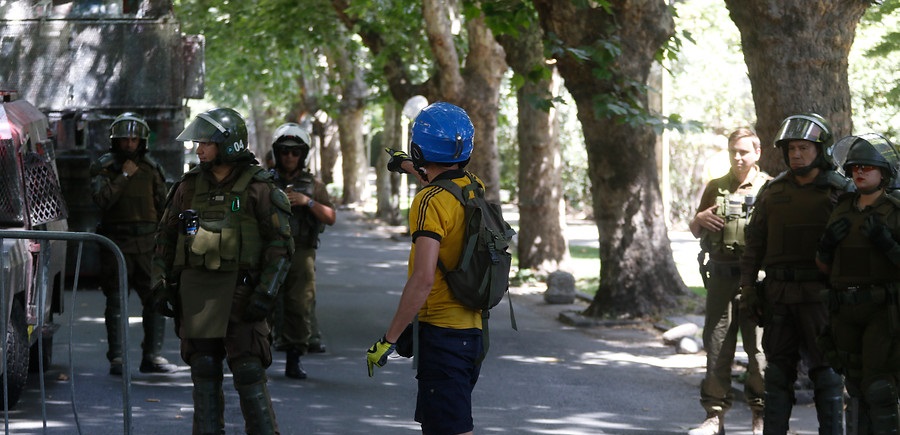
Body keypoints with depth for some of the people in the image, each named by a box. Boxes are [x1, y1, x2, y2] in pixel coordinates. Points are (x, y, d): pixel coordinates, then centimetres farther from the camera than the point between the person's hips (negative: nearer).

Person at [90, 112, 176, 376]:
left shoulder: (151, 168, 12)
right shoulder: (103, 167, 1)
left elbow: (162, 206, 16)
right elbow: (102, 199, -15)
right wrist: (124, 176, -14)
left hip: (147, 242, 3)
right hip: (116, 242, -3)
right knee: (116, 302, 0)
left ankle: (152, 356, 6)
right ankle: (116, 359, 2)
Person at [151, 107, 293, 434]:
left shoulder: (258, 189, -4)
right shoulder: (189, 187, 10)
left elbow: (280, 244, -5)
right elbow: (166, 238, 16)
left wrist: (266, 292, -12)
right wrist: (161, 284, 9)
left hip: (239, 292, -4)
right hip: (195, 292, 5)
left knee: (248, 370, -6)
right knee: (204, 370, 7)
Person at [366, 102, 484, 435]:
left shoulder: (430, 201, -18)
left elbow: (423, 279, -25)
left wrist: (389, 339, -21)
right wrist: (420, 169, 50)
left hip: (441, 332, -9)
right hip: (473, 329, 9)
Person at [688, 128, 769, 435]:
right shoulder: (715, 188, 14)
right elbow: (695, 232, 21)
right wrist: (700, 219, -2)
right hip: (721, 277, 3)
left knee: (759, 348, -2)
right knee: (717, 347, 5)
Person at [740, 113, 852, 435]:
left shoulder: (840, 191, -2)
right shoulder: (773, 192, 9)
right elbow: (754, 242, 12)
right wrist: (747, 288, 4)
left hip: (820, 295, -4)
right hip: (778, 294, 4)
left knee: (826, 370, -2)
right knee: (778, 371, 8)